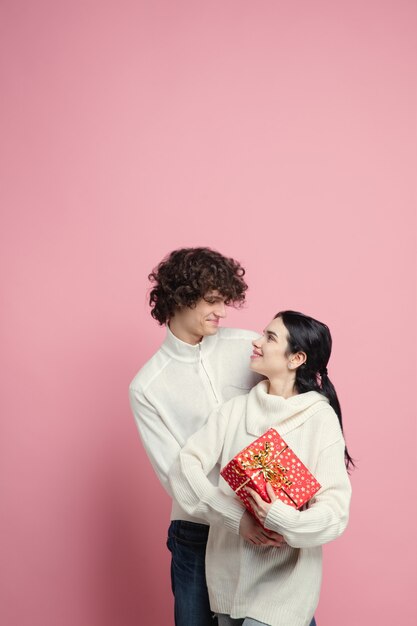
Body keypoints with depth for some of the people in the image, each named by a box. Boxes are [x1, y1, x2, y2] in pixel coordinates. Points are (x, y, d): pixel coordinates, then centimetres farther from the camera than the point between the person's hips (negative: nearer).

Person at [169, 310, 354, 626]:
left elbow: (335, 510, -15)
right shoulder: (235, 409, 2)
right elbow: (186, 465, -8)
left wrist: (285, 520, -34)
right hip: (227, 572, 4)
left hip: (284, 579, -4)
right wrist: (236, 516, -20)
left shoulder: (321, 419, -11)